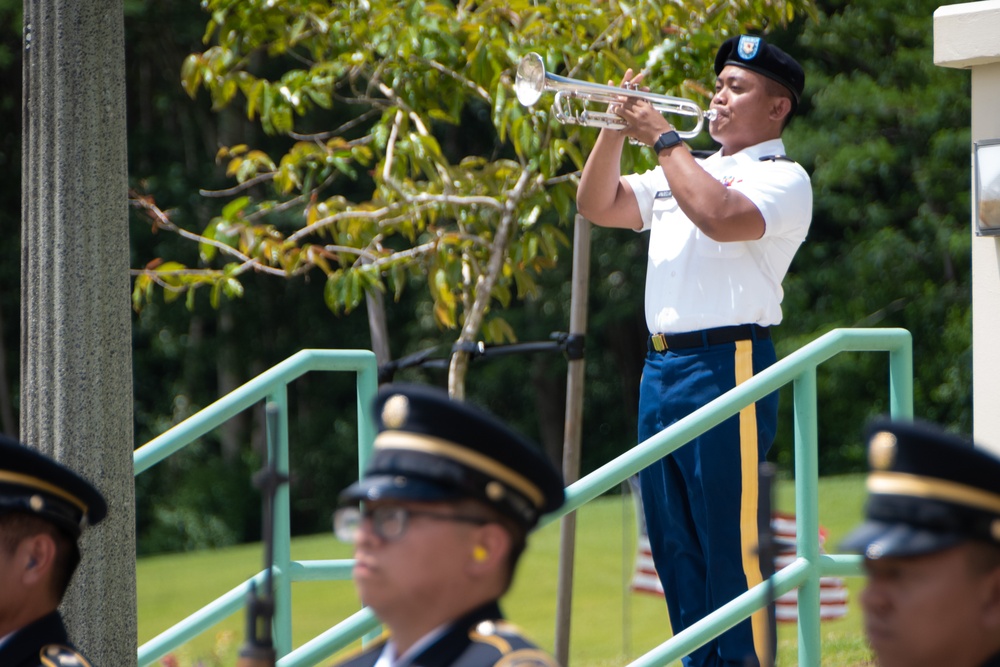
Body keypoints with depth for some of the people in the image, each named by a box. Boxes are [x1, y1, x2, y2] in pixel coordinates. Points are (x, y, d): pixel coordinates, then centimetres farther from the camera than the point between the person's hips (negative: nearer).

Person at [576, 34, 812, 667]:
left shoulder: (784, 178, -2)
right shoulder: (685, 171, 23)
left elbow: (719, 216, -21)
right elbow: (598, 205, 17)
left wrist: (664, 137, -13)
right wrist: (617, 128, 4)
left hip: (727, 367, -8)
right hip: (660, 370, 8)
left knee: (732, 543, -10)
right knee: (676, 543, 10)